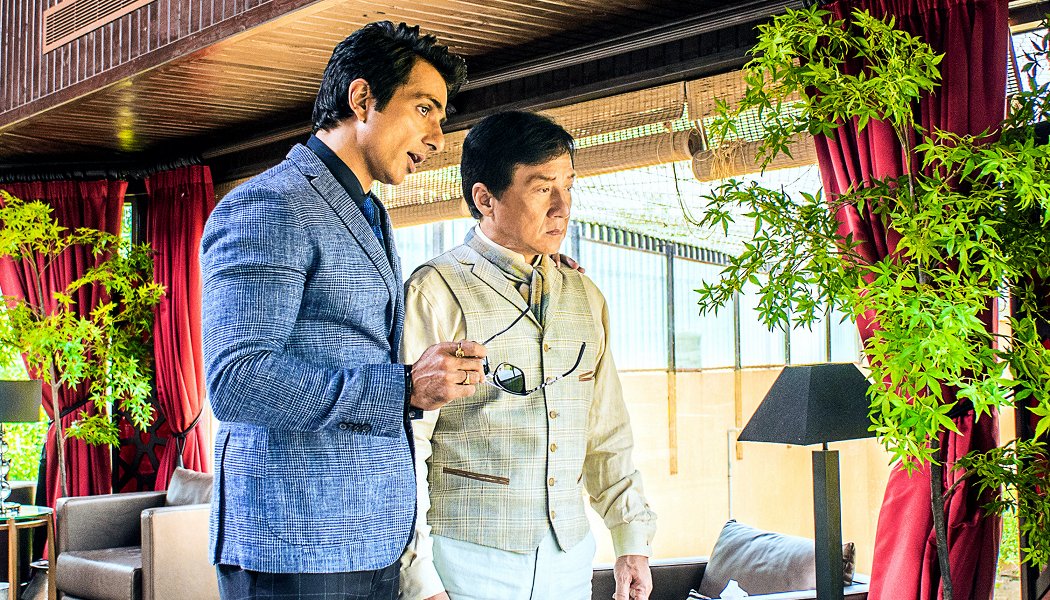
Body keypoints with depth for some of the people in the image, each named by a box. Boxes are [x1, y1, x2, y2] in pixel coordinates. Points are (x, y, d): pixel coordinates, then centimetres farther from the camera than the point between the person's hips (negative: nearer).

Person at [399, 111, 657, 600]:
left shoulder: (584, 298, 12)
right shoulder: (436, 292, -7)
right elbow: (402, 445, -10)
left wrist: (632, 541, 13)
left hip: (569, 561, 5)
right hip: (467, 561, -5)